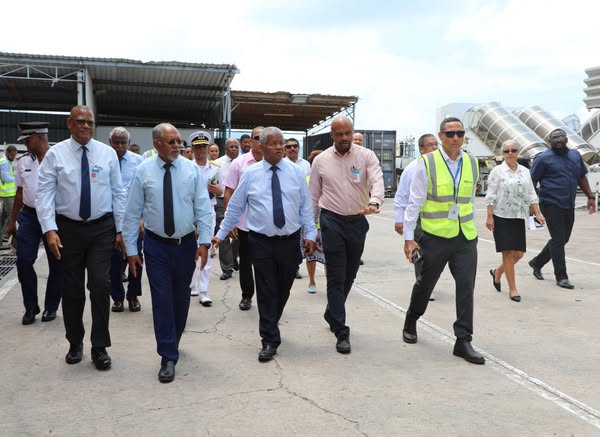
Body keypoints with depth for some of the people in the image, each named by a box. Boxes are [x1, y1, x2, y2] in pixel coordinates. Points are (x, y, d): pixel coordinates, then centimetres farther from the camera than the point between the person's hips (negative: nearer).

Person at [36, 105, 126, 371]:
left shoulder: (108, 153, 2)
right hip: (68, 228, 0)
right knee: (72, 288, 10)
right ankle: (75, 343, 28)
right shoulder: (55, 154, -2)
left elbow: (118, 193, 3)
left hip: (102, 229, 0)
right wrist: (50, 229, -15)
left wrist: (121, 229, 1)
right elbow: (44, 193, -5)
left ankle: (100, 347, 9)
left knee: (100, 285, -5)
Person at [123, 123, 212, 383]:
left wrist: (204, 241, -11)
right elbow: (133, 213, -1)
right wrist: (131, 249, -3)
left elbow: (203, 208, -3)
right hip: (156, 245, -1)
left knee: (181, 298, 14)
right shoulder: (143, 171, -4)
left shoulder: (191, 169, -2)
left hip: (186, 244, 2)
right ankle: (168, 357, 4)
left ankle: (172, 343, 36)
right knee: (162, 299, -3)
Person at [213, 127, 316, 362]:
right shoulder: (250, 174, 0)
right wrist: (221, 234, 7)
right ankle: (270, 341, 11)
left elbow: (305, 206, 4)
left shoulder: (295, 172, 3)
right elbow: (235, 207, 6)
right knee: (266, 292, 1)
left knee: (283, 291, 13)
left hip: (290, 241, 2)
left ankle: (270, 327, 37)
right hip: (261, 243, -1)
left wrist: (310, 234, -2)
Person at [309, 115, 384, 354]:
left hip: (358, 221, 2)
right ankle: (341, 332, 0)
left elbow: (377, 181, -18)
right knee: (336, 277, -5)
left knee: (349, 275, 15)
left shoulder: (366, 156, -1)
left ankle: (331, 314, 38)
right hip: (332, 221, -2)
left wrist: (374, 202, -39)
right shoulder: (321, 160, 1)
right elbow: (313, 197, 6)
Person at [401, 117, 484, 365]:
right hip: (435, 236, -3)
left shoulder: (472, 164, 6)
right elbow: (414, 202, -7)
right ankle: (410, 322, 38)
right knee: (425, 284, 12)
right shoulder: (427, 163, -7)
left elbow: (471, 201, 15)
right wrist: (408, 238, -9)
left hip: (466, 237, 3)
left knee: (466, 288, -1)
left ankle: (463, 341, 9)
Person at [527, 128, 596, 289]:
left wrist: (590, 197, 17)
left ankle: (537, 262, 31)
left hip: (569, 206, 7)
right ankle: (561, 277, 3)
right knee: (558, 239, -5)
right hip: (551, 204, -7)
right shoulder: (543, 158, -5)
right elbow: (532, 181, -7)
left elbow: (582, 178, 22)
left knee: (563, 239, 13)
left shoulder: (575, 155, 13)